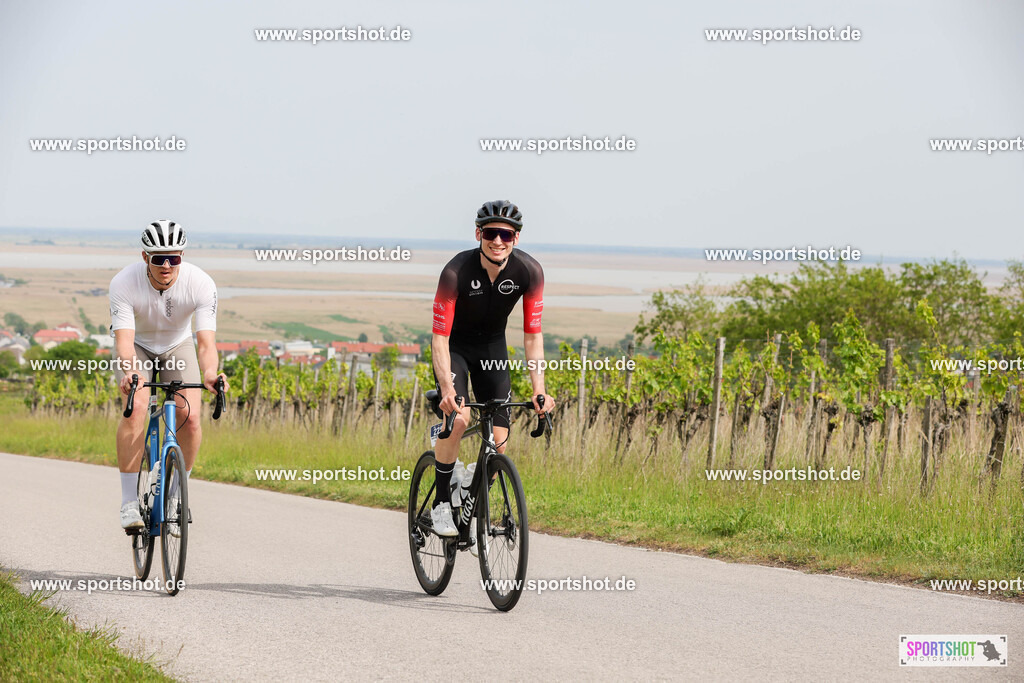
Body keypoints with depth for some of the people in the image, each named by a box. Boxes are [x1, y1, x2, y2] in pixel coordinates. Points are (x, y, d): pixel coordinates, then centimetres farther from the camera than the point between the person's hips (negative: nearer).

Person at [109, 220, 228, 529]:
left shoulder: (201, 284, -30)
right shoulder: (123, 284, -32)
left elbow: (206, 341, -36)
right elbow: (124, 340, -39)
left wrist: (209, 373, -57)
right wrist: (128, 371, -60)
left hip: (178, 345, 1)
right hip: (138, 345, -1)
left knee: (190, 417, -18)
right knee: (135, 409, -26)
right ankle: (129, 501, -20)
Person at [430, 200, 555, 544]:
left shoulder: (529, 271, -24)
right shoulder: (456, 271, -32)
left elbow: (533, 335, -17)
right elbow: (440, 337, -31)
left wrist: (539, 390, -27)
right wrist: (447, 389, -45)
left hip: (492, 345, 3)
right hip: (454, 344, -3)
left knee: (498, 440, -5)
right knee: (458, 419, -27)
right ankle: (441, 503, -10)